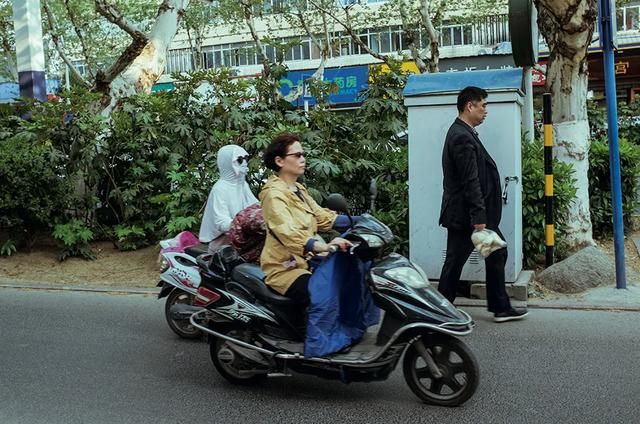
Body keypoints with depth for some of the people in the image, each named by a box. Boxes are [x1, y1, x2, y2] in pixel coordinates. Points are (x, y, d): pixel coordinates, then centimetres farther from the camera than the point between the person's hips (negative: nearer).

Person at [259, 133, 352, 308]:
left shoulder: (299, 189, 16)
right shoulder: (274, 194, -14)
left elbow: (321, 217, 13)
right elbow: (288, 232, -30)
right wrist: (323, 247, -45)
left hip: (306, 261, 9)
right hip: (284, 268, -9)